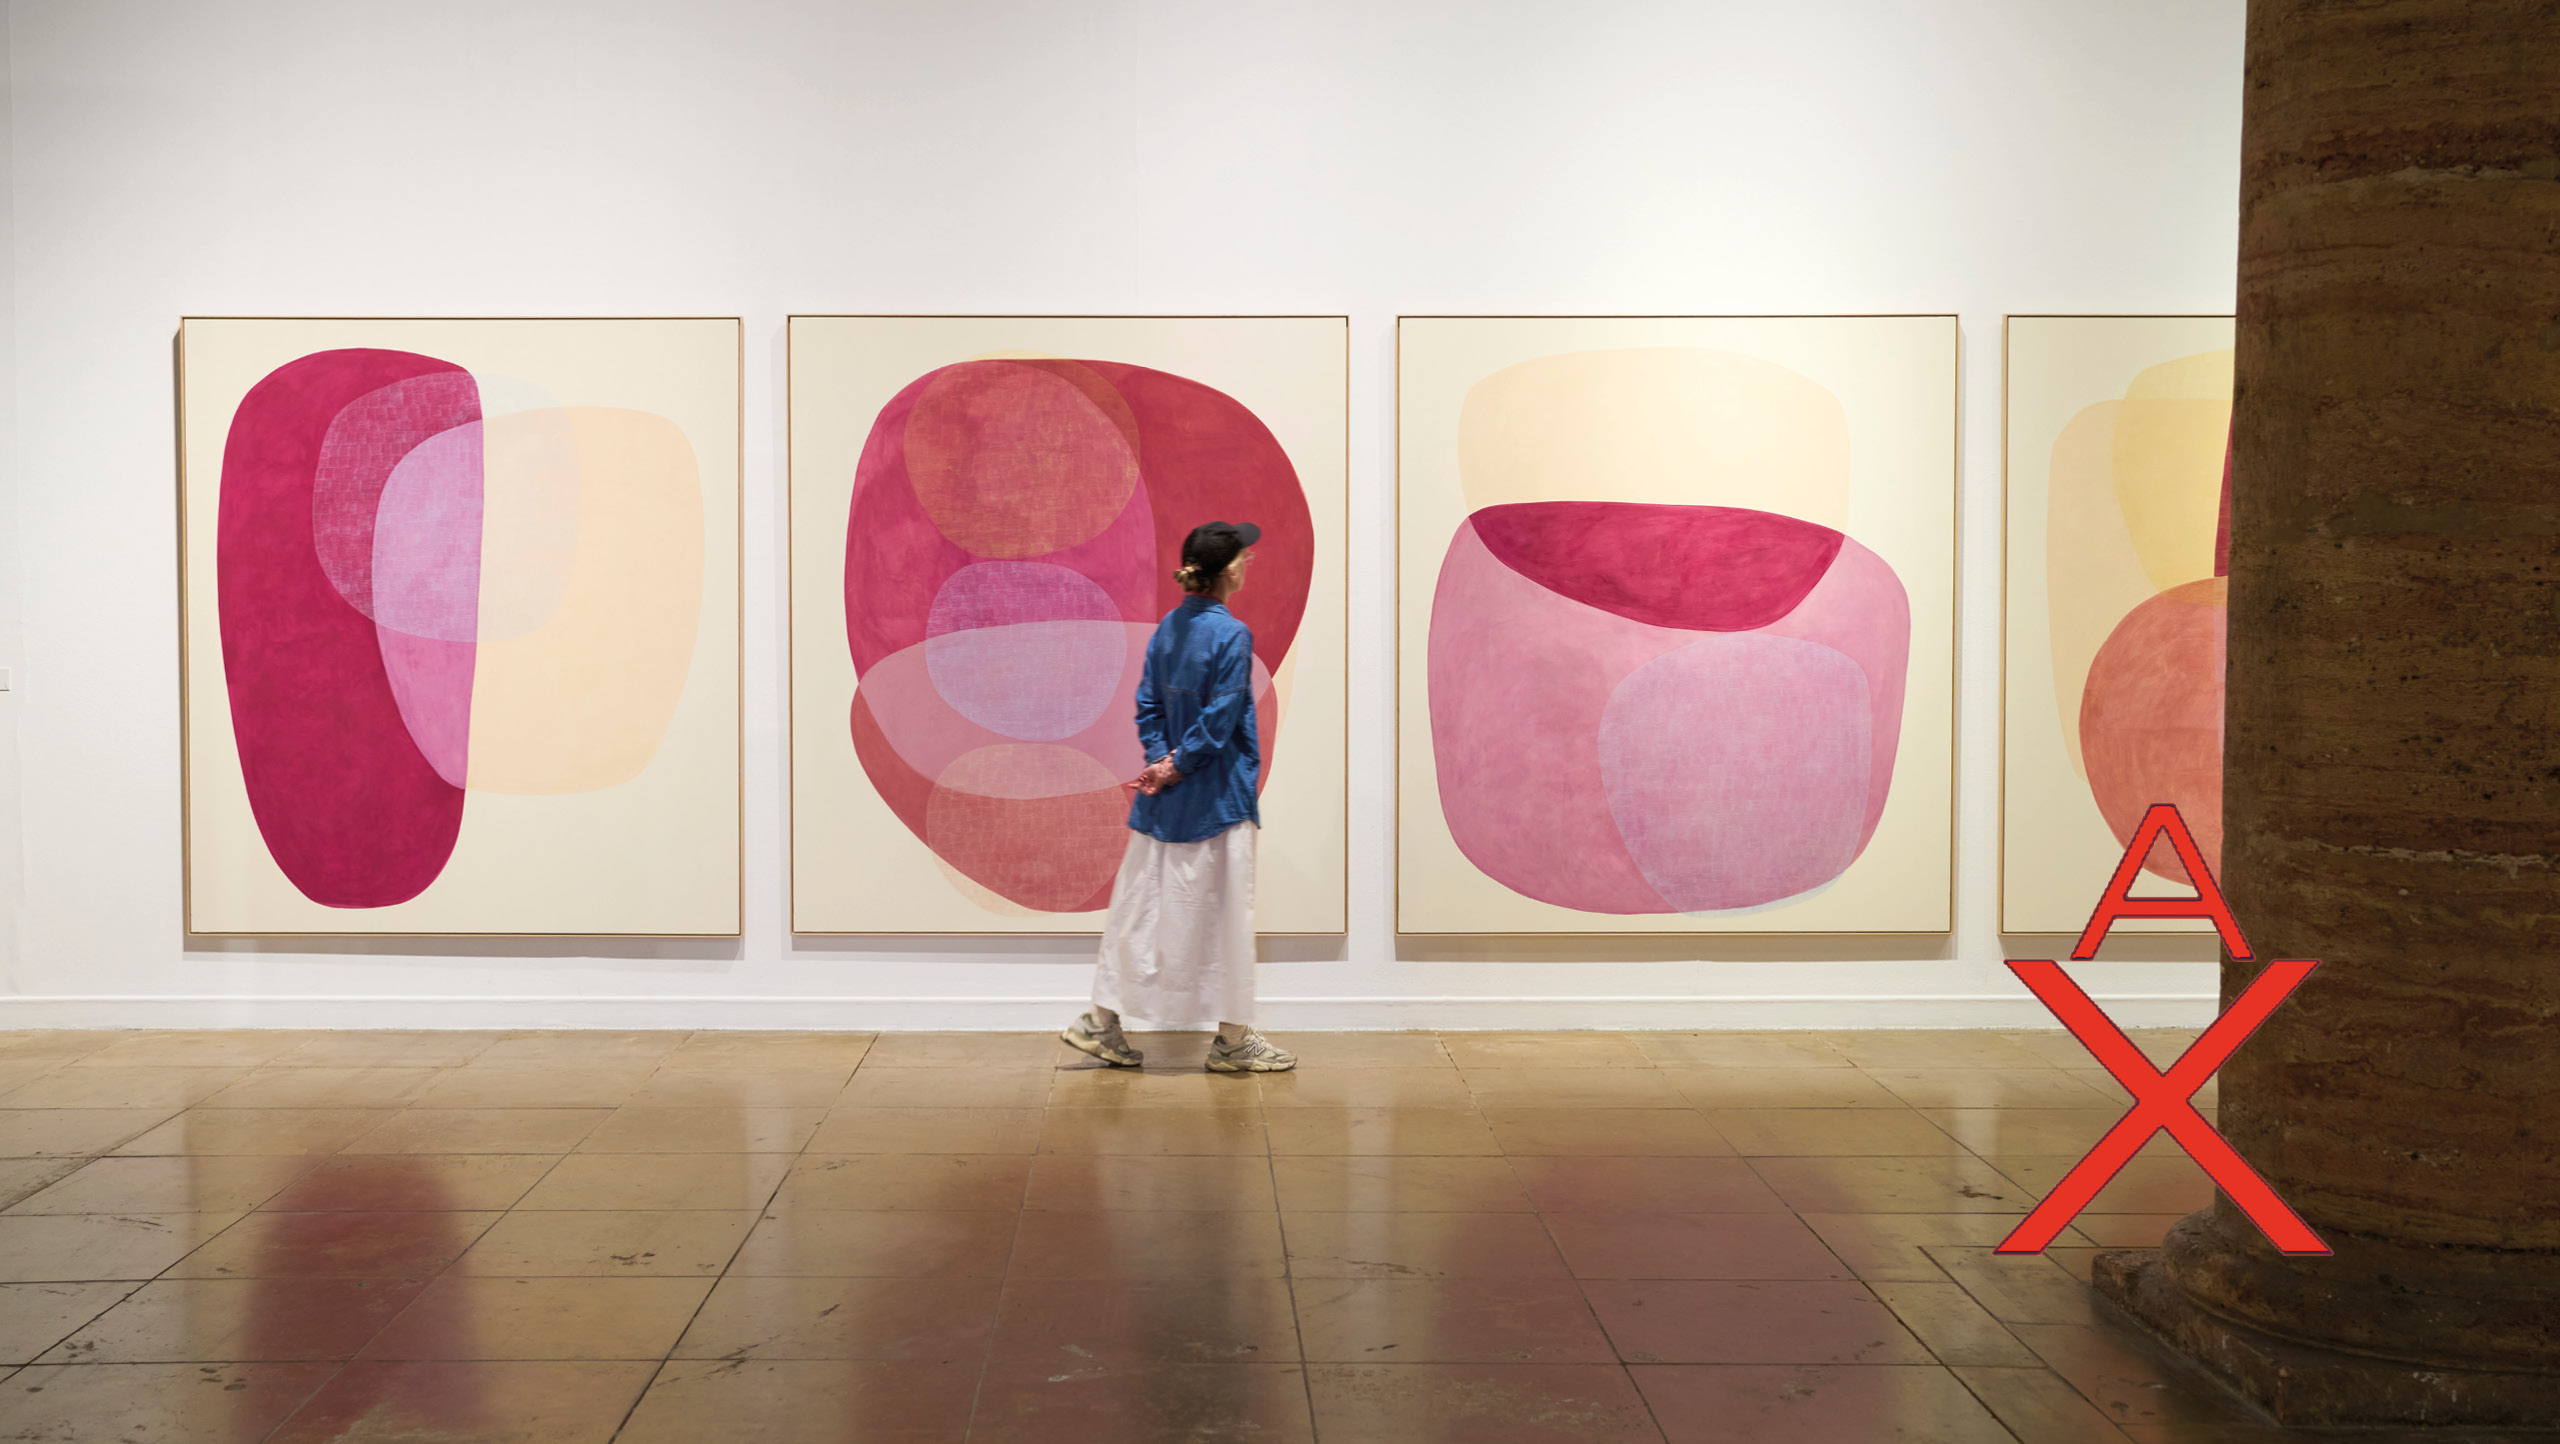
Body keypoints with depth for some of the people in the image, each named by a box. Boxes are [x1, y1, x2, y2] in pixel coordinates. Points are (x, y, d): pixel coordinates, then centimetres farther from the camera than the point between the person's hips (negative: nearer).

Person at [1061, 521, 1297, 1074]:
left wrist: (1162, 761, -2)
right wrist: (1175, 767, -7)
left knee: (1141, 903, 12)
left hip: (1166, 799, 7)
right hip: (1218, 799, -7)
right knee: (1225, 912, 2)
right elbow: (1220, 722, -17)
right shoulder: (1231, 635, -16)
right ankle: (1233, 1039, 11)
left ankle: (1102, 1022, 15)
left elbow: (1148, 705, 6)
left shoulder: (1169, 627, 6)